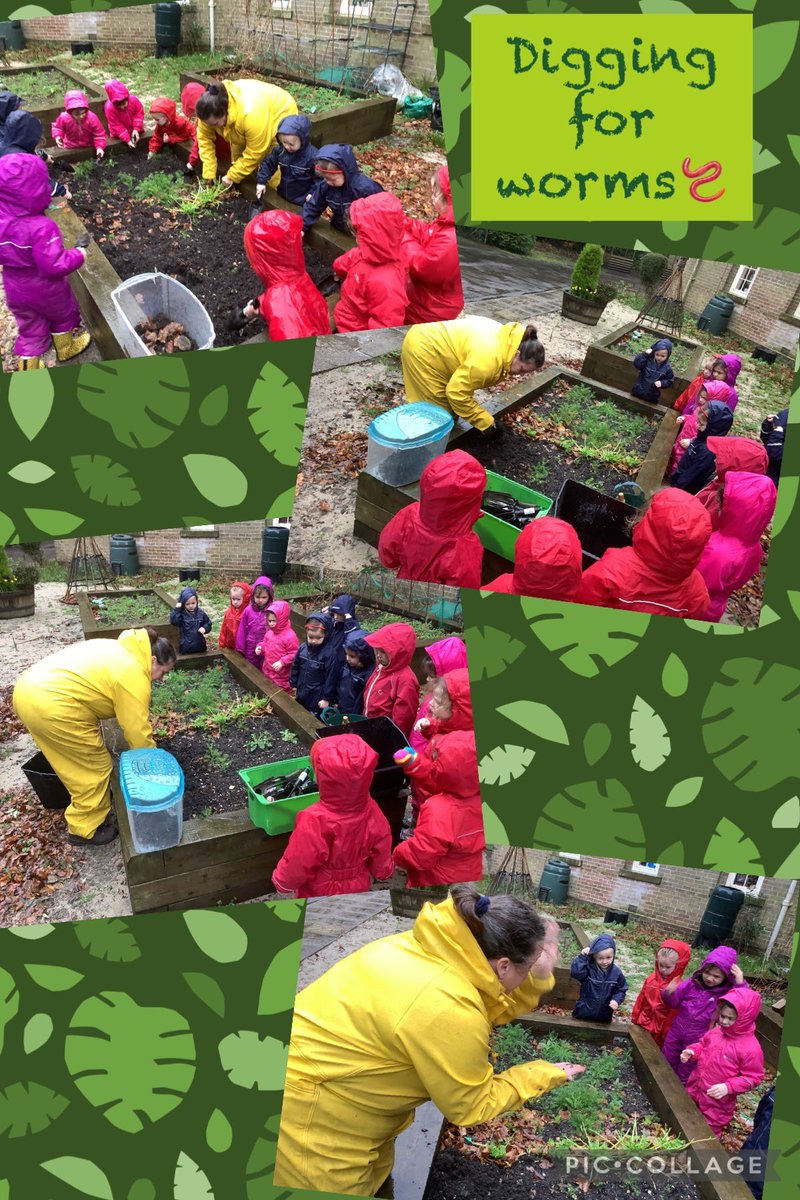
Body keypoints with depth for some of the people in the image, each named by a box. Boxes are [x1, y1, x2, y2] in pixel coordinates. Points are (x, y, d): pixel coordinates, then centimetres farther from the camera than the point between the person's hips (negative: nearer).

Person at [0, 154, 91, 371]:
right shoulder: (42, 227, -33)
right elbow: (54, 266, -31)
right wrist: (78, 256, -17)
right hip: (46, 291, -5)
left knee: (29, 328, 23)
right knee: (63, 314, 26)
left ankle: (27, 369, 31)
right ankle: (66, 348, 49)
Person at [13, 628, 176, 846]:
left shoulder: (120, 649, 18)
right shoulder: (133, 675, -10)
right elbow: (138, 731, -5)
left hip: (29, 690, 10)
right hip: (51, 706, -10)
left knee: (76, 763, 23)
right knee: (95, 767, 7)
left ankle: (89, 812, 38)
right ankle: (86, 829, 19)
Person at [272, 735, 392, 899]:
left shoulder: (314, 821, -38)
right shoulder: (372, 812, -25)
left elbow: (297, 864, -22)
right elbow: (381, 856, -8)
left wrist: (281, 882, -2)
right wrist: (382, 872, 14)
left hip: (318, 896, -3)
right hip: (359, 890, 3)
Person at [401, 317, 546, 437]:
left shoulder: (505, 338, -3)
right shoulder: (489, 358, -35)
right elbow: (457, 392, -29)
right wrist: (485, 422, -22)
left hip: (433, 340, 10)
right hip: (422, 350, -10)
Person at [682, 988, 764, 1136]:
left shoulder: (750, 1048, -25)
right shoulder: (717, 1031, -6)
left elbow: (753, 1078, -18)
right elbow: (702, 1044, 12)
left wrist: (728, 1087, -27)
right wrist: (691, 1052, -9)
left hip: (718, 1101, -6)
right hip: (694, 1088, 6)